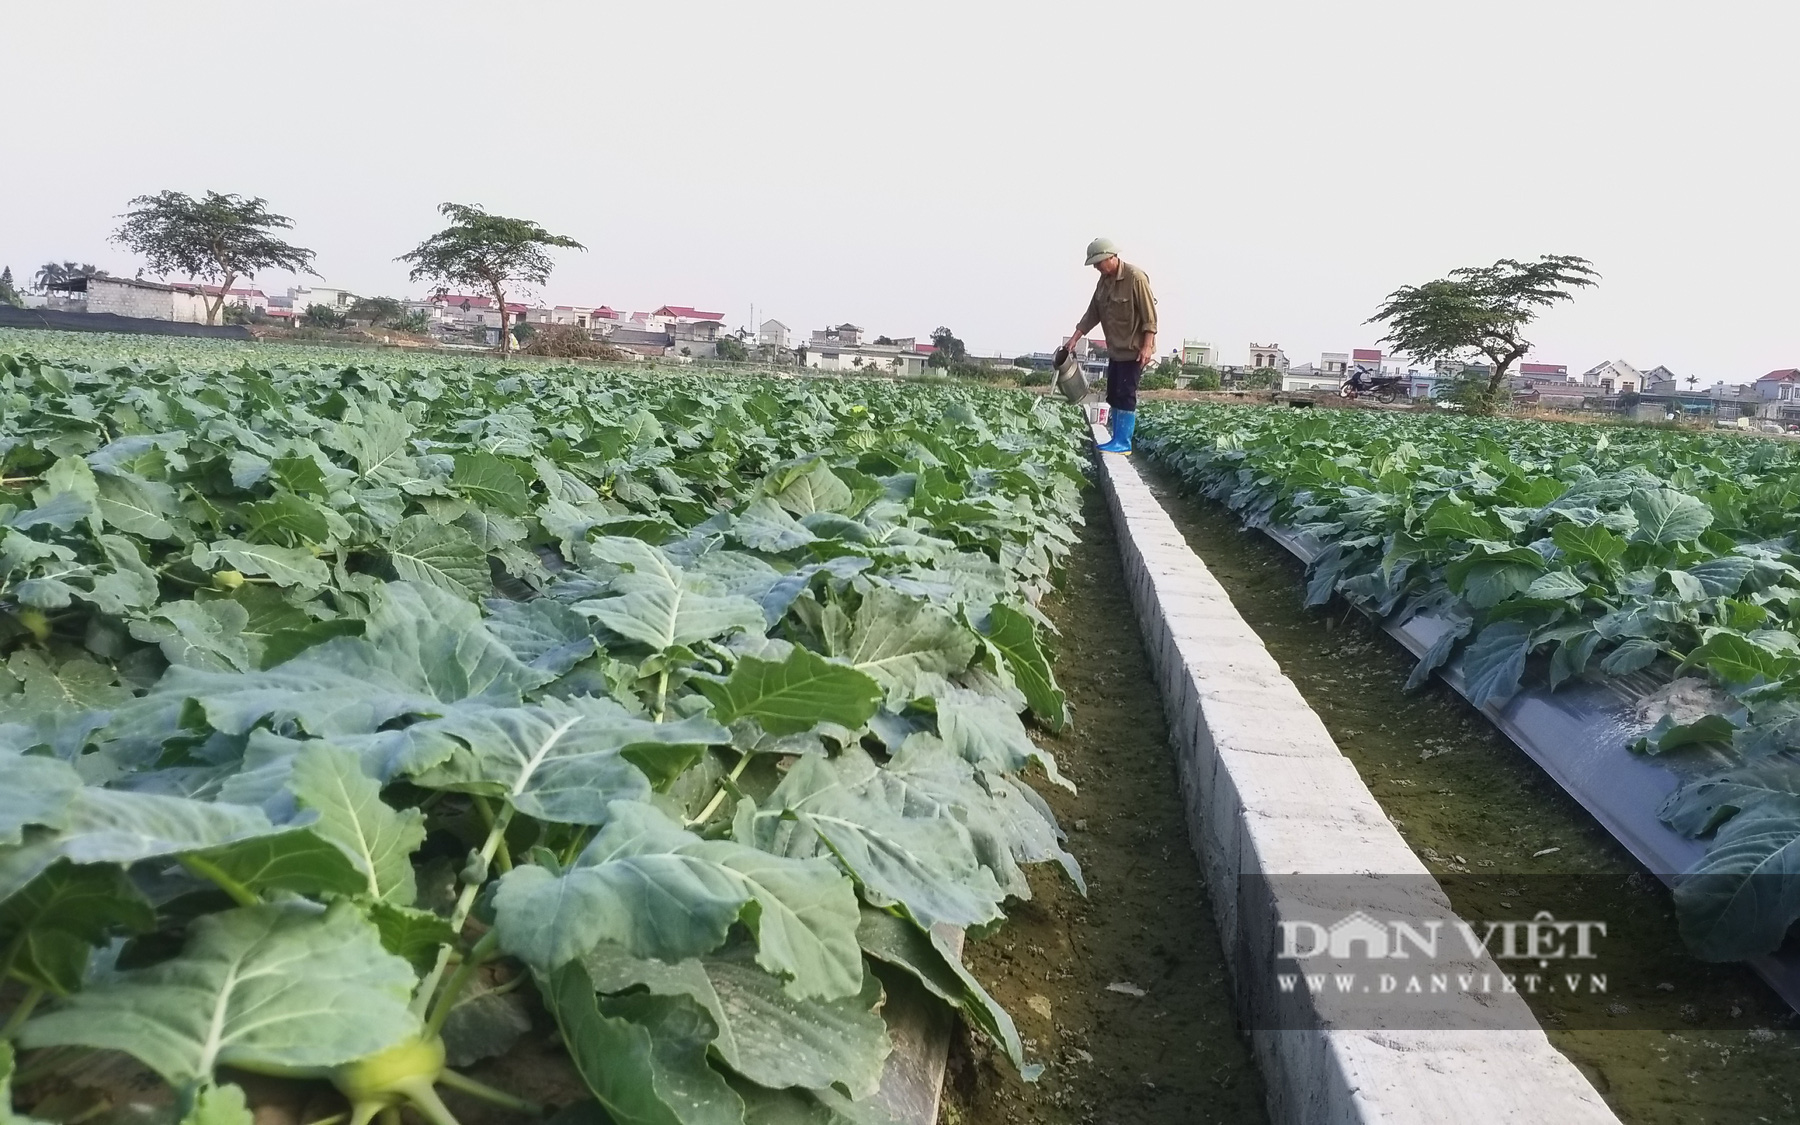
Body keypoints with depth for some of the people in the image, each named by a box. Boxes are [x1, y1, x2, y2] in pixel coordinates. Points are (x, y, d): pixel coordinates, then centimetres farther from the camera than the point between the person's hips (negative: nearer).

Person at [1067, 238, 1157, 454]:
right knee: (1113, 396, 10)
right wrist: (1075, 338, 7)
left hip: (1133, 350, -8)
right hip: (1116, 349, 9)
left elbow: (1149, 314, -18)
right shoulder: (1104, 280, 7)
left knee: (1125, 396, -8)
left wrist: (1147, 346, -22)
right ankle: (1117, 439, 17)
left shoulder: (1135, 277, -18)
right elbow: (1093, 313, 12)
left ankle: (1123, 443, -3)